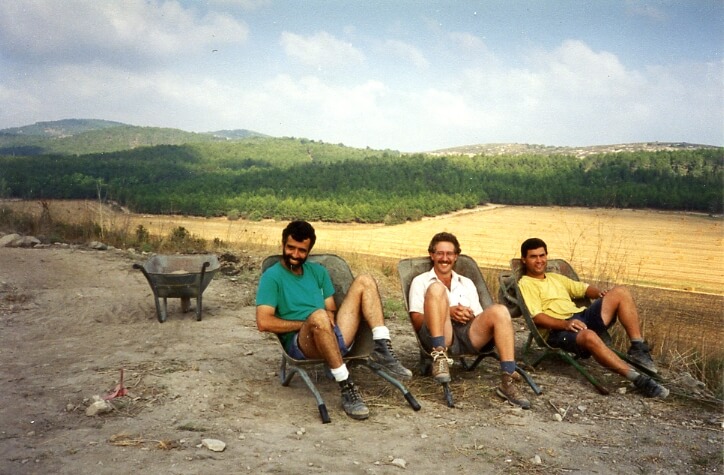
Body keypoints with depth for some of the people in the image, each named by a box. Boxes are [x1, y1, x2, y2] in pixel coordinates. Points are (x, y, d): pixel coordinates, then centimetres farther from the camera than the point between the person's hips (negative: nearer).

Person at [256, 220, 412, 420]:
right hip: (301, 344, -6)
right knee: (318, 316, -40)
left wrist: (331, 317, -6)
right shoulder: (272, 276, 1)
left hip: (334, 337, 6)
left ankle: (382, 351, -19)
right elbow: (264, 322, -10)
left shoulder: (318, 271, 20)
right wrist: (306, 323, -9)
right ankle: (347, 389, -34)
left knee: (364, 281, -5)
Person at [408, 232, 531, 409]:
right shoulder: (421, 281, 18)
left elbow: (482, 318, 21)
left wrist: (469, 315, -3)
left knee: (498, 311, -25)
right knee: (436, 288, -25)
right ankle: (439, 356, -35)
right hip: (438, 337, -3)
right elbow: (417, 321, 5)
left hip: (468, 334, 3)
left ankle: (508, 382, -29)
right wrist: (448, 312, -9)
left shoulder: (467, 283, 29)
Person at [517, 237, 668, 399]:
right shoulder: (525, 284, 1)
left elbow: (583, 288, 29)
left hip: (583, 317, 8)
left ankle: (638, 348, -12)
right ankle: (637, 378, -40)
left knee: (620, 292, -8)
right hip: (557, 330, -8)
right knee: (589, 336, -41)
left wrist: (599, 293, 5)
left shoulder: (555, 277, 27)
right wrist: (565, 324, -26)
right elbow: (537, 317, -11)